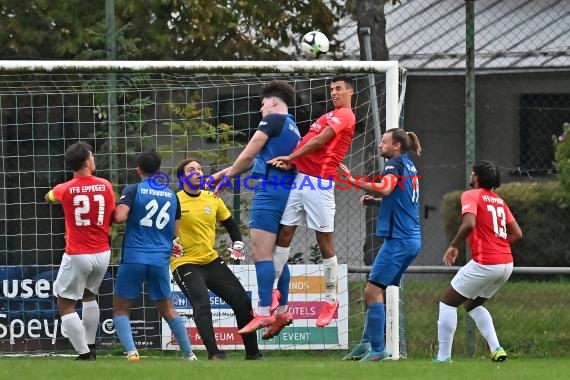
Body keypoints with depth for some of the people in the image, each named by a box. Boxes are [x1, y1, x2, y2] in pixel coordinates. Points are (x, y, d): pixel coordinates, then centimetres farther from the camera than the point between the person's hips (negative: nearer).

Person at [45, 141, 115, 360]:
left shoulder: (65, 189, -6)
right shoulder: (105, 186, -2)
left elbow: (48, 198, 18)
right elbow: (113, 219, 6)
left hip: (77, 256, -4)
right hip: (102, 253, 4)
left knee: (65, 306, 3)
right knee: (89, 295, 28)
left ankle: (85, 354, -6)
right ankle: (90, 346, 27)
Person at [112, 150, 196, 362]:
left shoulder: (133, 191, -3)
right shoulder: (172, 196, 11)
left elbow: (120, 217, -19)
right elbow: (175, 231, 16)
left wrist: (110, 215, 4)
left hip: (133, 259, -4)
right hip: (161, 261, 4)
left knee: (121, 310, 7)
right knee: (167, 309, 18)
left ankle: (131, 351, -14)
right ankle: (189, 354, 17)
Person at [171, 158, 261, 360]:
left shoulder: (212, 199, 6)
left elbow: (230, 224, 20)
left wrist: (238, 244, 7)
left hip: (212, 261, 6)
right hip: (185, 264, -6)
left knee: (242, 302, 1)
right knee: (202, 304, -27)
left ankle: (253, 353, 12)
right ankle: (214, 354, -28)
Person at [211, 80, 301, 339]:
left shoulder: (273, 120, -3)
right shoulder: (293, 130, 23)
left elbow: (248, 154, -4)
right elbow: (257, 160, 27)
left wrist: (227, 176, 10)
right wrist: (227, 171, 28)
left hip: (270, 191, -9)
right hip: (289, 192, 9)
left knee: (261, 253, -11)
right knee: (278, 254, 14)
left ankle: (265, 311, -17)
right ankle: (282, 309, 13)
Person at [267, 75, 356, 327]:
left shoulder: (345, 116, -3)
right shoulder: (329, 117, 23)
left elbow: (319, 142, -11)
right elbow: (310, 143, 14)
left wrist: (290, 157, -10)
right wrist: (290, 162, -3)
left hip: (319, 182, -8)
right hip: (300, 177, 8)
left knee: (325, 239, -5)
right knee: (284, 231, 2)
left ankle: (331, 299, 1)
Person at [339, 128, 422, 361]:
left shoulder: (395, 164, -8)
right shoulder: (409, 166, 19)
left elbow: (385, 188, -28)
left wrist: (353, 180, -27)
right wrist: (375, 200, 20)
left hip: (398, 239, -10)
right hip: (412, 239, 10)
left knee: (373, 291, -10)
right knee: (377, 291, 14)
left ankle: (377, 349, -14)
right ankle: (367, 343, 15)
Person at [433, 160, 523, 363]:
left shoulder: (471, 196, -5)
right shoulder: (499, 200, 17)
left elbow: (469, 224, -22)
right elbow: (517, 233, 16)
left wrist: (453, 247, -11)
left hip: (485, 263, -8)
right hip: (506, 264, 8)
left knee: (448, 302, 5)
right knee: (472, 304, 25)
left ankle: (443, 357, 0)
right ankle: (496, 348, 8)